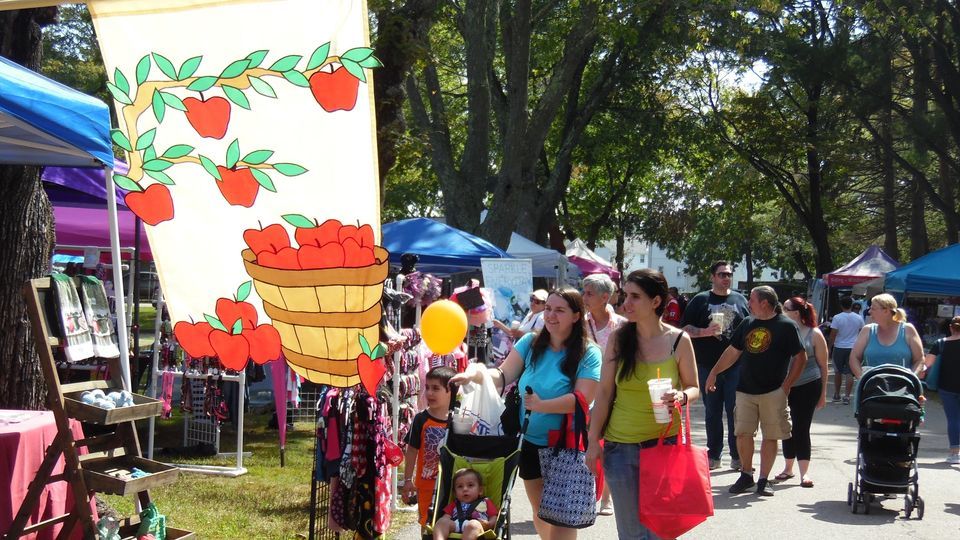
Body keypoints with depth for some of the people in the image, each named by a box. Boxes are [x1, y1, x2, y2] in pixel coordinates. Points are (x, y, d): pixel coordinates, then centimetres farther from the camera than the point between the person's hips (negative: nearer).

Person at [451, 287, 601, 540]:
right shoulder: (530, 343, -1)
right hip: (530, 442, 5)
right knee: (540, 512, 19)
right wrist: (475, 374, -28)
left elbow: (583, 399, -21)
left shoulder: (588, 354, -14)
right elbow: (503, 375, -9)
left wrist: (542, 405, -29)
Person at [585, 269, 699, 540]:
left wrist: (681, 396, -19)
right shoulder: (618, 339, -2)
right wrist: (593, 442, -2)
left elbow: (693, 388, 5)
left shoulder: (679, 340, -4)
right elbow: (604, 393, 1)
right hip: (621, 446, 1)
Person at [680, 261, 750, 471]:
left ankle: (737, 457, 7)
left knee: (736, 411, 0)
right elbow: (685, 328, 3)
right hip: (708, 365, 0)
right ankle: (713, 456, 16)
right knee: (712, 412, 7)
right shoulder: (700, 300, 5)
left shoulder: (740, 300, 10)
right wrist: (704, 332, -15)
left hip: (736, 365, 0)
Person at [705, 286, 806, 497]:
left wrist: (786, 385, -8)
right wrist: (714, 372, 12)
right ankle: (746, 475, 17)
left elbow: (800, 358, -4)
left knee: (770, 436, 2)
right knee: (743, 433, 1)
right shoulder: (747, 323, 10)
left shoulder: (786, 326, -5)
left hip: (773, 392, -4)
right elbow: (732, 352, 17)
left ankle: (763, 480, 11)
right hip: (745, 390, 4)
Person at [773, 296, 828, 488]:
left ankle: (804, 472, -1)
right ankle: (788, 468, 22)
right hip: (785, 387, 4)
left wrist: (823, 393, 4)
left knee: (801, 428, -6)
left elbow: (823, 365, 3)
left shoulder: (814, 334, -2)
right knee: (787, 428, 9)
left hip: (808, 387, -3)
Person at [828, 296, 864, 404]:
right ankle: (847, 396, -4)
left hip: (839, 347, -1)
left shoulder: (837, 318, -9)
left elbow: (833, 334, -10)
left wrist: (829, 347, -1)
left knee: (838, 372, 13)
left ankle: (836, 395, 22)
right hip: (853, 348, 1)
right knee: (849, 373, 2)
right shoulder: (858, 318, 1)